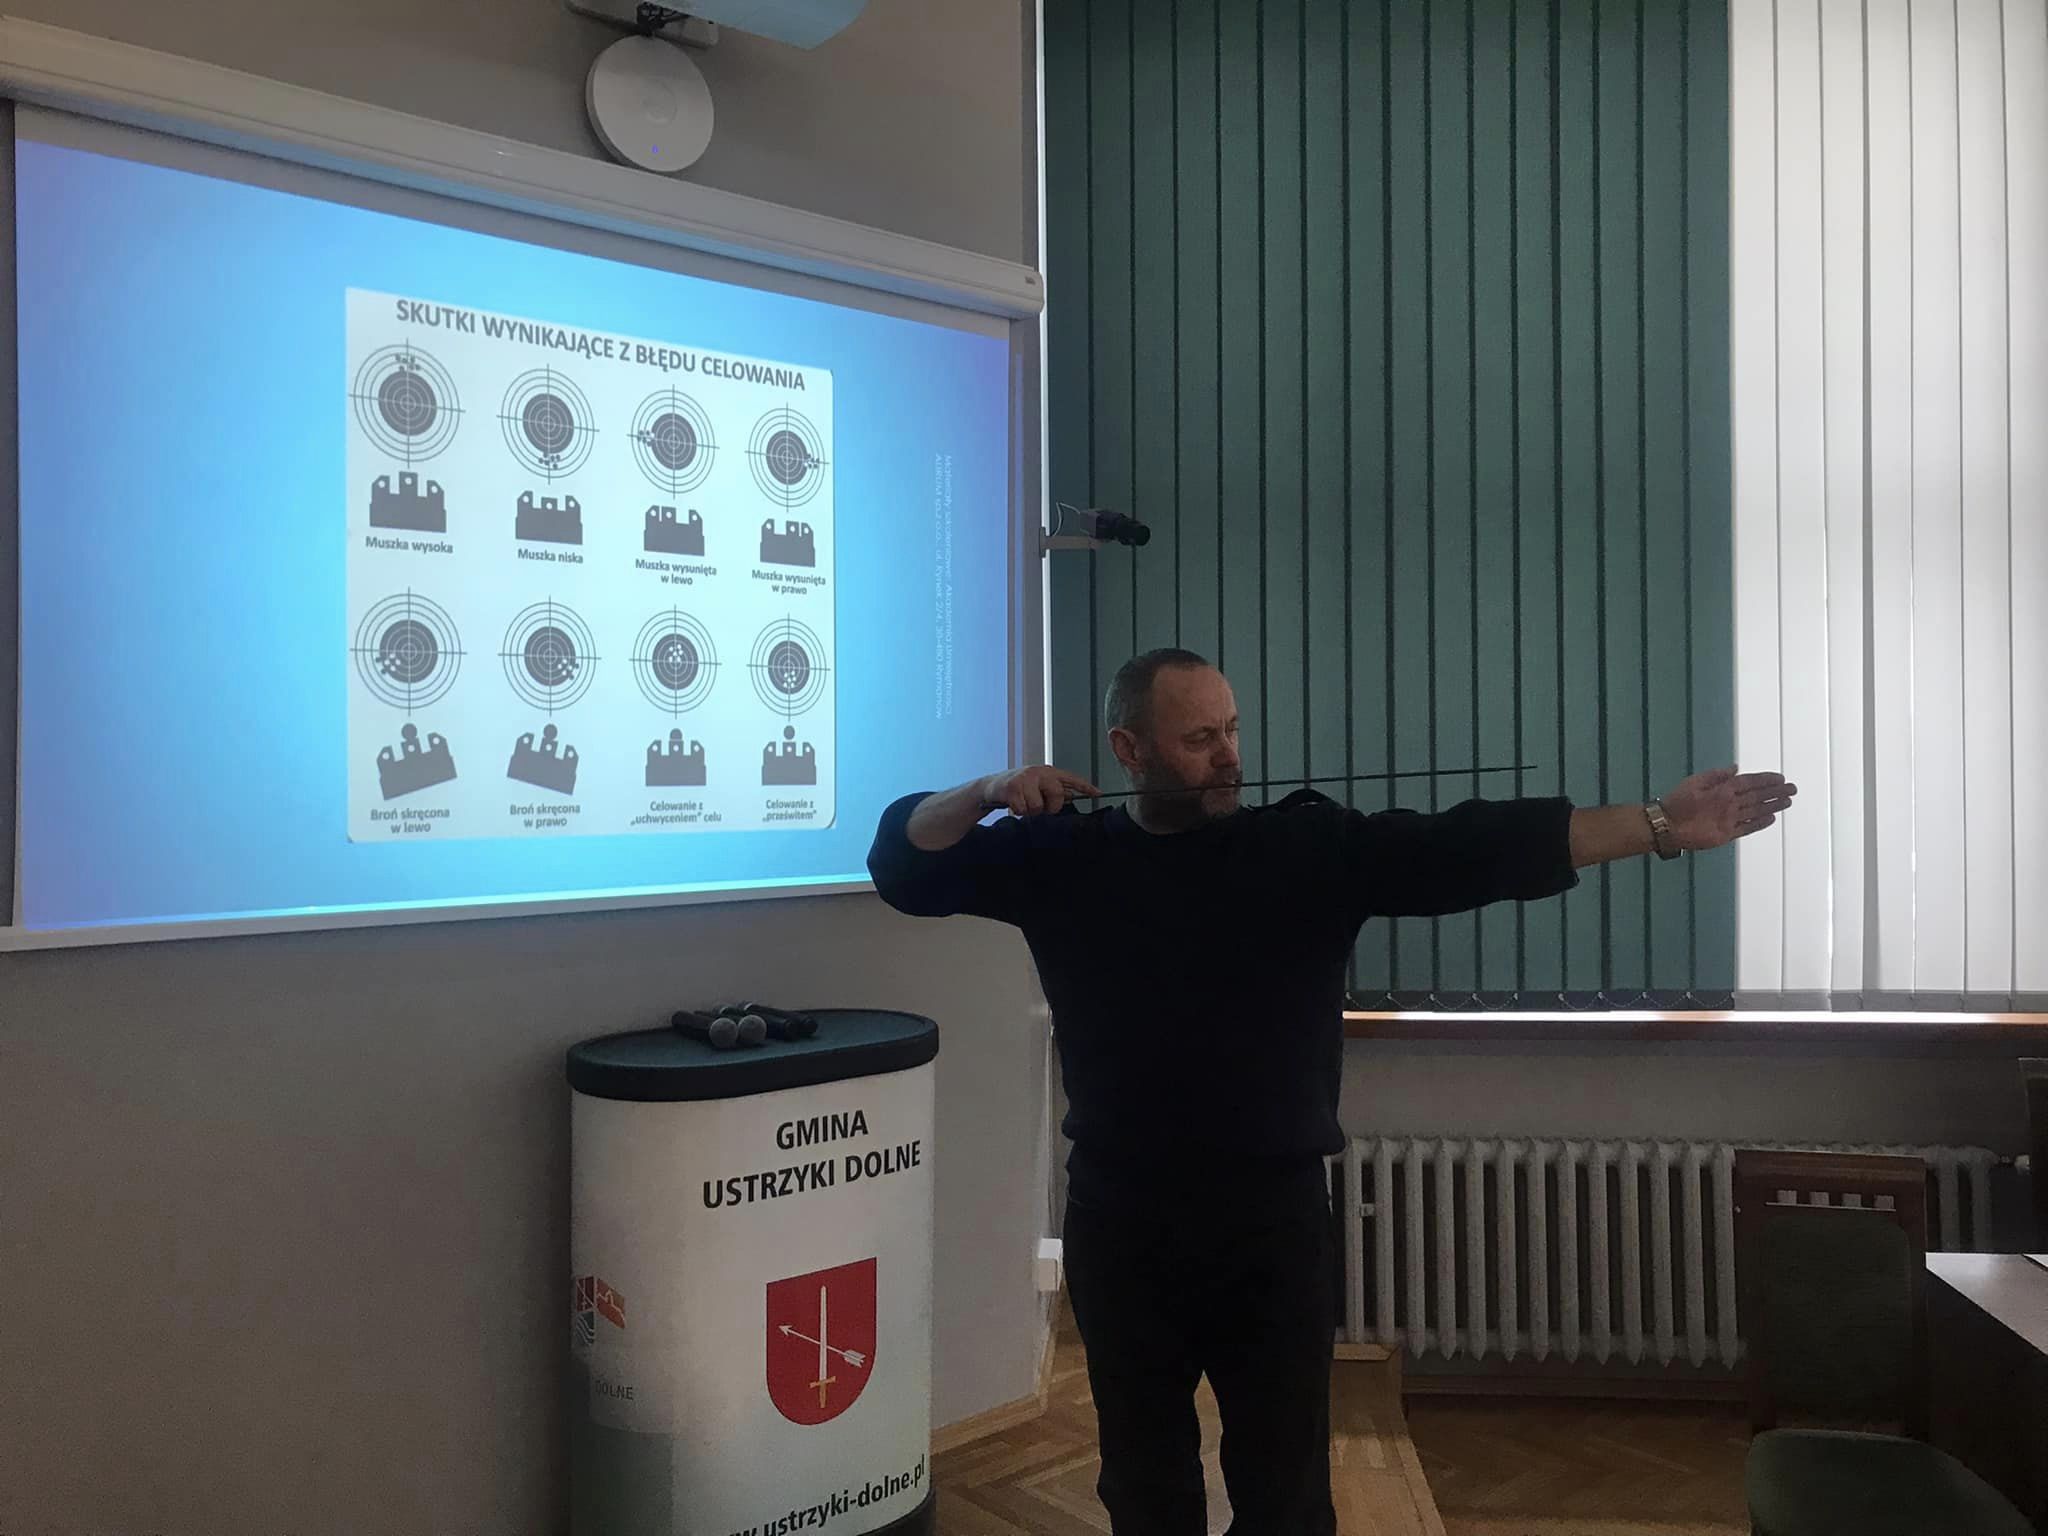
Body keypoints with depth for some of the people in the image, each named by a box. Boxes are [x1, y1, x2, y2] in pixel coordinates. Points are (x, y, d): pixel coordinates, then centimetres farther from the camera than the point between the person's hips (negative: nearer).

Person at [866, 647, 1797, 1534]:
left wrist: (1660, 826, -19)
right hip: (1120, 1219, 1)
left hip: (1272, 1218, -1)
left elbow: (1473, 849, -12)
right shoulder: (1064, 857, 0)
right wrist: (987, 794, -16)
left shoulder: (1310, 847, -4)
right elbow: (905, 864, 2)